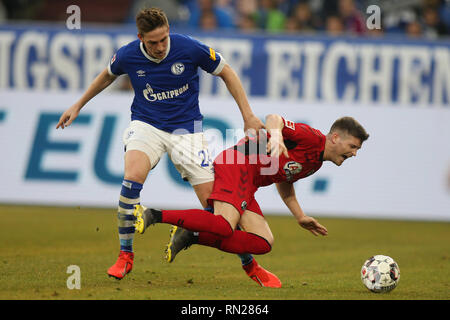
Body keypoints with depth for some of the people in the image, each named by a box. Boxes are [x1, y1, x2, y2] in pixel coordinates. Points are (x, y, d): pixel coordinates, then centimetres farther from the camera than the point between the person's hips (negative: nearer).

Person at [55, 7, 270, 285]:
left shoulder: (190, 48, -18)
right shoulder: (128, 56, -11)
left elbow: (226, 73, -2)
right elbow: (108, 76, 15)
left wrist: (248, 116, -4)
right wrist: (78, 105, 22)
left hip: (185, 127, -1)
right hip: (146, 124, 1)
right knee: (132, 177, -29)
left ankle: (248, 260, 9)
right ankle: (125, 256, -14)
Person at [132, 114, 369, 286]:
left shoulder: (316, 163, 22)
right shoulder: (312, 138, -8)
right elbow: (273, 119, -18)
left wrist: (300, 217, 32)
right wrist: (276, 135, -39)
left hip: (247, 187, 10)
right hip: (237, 166, -10)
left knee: (264, 244, -2)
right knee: (224, 226, -31)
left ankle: (190, 237, -4)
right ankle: (153, 215, -24)